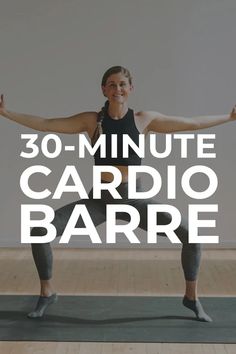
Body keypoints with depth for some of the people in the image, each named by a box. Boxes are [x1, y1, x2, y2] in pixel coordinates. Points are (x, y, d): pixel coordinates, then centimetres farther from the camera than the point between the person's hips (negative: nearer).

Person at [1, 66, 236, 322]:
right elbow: (45, 124, 1)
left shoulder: (144, 119, -1)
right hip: (100, 199, 1)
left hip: (135, 198, 0)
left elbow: (192, 123, 6)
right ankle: (47, 293, 10)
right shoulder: (92, 120, -1)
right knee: (39, 231, -15)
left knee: (191, 236, -16)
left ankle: (191, 296, 11)